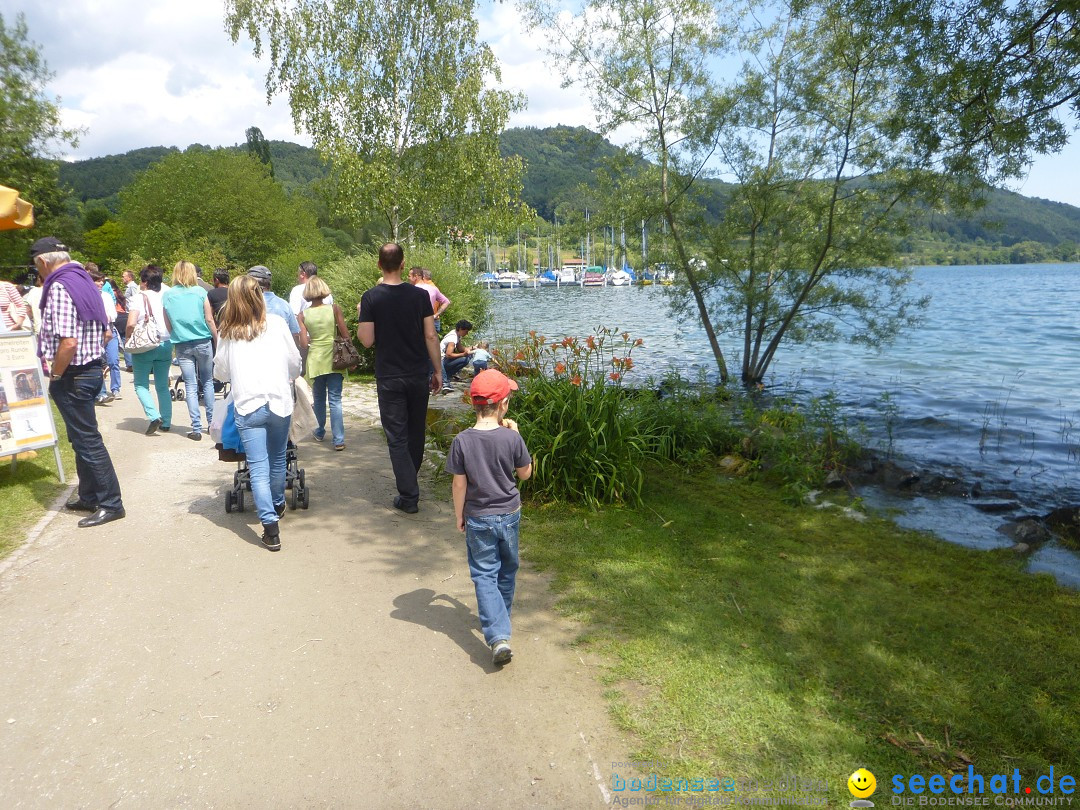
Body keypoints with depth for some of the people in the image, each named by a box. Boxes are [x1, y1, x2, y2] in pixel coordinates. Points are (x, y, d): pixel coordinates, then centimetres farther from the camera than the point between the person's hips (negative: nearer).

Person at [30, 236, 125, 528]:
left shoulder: (58, 288, -18)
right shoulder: (85, 282, 11)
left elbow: (68, 342, -26)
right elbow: (105, 332, 16)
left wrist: (55, 375, -13)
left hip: (72, 376, -9)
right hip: (92, 369, 9)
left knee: (87, 441, -3)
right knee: (82, 438, 18)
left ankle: (110, 504, 3)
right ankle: (89, 497, 29)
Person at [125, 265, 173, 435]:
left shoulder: (140, 297, -8)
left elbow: (131, 324, -16)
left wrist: (128, 339, 0)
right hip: (165, 345, 4)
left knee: (141, 385, 9)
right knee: (163, 386, 12)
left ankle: (154, 416, -10)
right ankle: (166, 422, 13)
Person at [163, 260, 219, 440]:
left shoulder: (167, 296, 3)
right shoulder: (200, 292, -2)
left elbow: (168, 326, 8)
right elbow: (209, 320, -2)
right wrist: (217, 341, 7)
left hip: (182, 345, 1)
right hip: (203, 342, -1)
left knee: (190, 387, 4)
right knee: (207, 382, 13)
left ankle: (196, 428, 2)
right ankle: (211, 422, 17)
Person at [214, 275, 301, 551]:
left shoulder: (227, 333, 4)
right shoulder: (277, 324, 3)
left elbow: (221, 372, 13)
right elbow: (295, 363, 8)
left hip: (247, 406, -1)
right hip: (279, 401, 1)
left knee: (258, 468, -2)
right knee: (277, 460, 19)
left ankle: (270, 526, -9)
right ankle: (278, 505, 39)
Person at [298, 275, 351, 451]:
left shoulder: (302, 316, -3)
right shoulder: (334, 309, -5)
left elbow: (304, 344, -6)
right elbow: (346, 336, -6)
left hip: (314, 361, 1)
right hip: (334, 359, -1)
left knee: (318, 399, 18)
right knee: (335, 400, 0)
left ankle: (320, 432, 33)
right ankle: (338, 439, -4)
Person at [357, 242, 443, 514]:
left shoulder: (371, 298, -8)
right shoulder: (420, 295, -4)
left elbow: (367, 340, -9)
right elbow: (431, 336, -3)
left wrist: (361, 317, 10)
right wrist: (438, 371, 5)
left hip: (389, 378, -2)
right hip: (419, 376, 3)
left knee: (397, 438, 4)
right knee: (416, 432, 19)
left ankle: (409, 496, 2)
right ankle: (410, 483, 37)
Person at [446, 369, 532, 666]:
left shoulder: (462, 441, -16)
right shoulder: (512, 438, -15)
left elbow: (459, 484, -10)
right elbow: (525, 473, -1)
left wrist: (459, 516, 5)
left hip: (478, 519, -1)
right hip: (509, 515, 1)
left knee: (485, 576, 6)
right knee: (508, 569, 22)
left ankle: (498, 636, -6)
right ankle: (501, 619, 41)